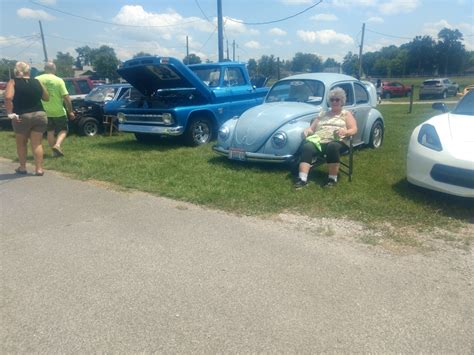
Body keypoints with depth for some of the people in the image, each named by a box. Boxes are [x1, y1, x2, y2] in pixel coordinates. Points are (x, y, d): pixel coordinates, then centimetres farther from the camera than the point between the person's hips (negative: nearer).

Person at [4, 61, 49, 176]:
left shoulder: (13, 82, -3)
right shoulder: (37, 82, 5)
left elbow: (8, 98, -19)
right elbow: (46, 98, 13)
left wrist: (10, 113, -13)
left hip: (22, 117, -2)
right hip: (39, 115, 2)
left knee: (21, 143, 16)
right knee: (37, 144, 5)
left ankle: (22, 167, 23)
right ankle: (39, 169, 2)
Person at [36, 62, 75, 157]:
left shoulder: (37, 79, -2)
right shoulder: (58, 80, -10)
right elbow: (66, 97, -14)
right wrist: (70, 111, -6)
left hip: (44, 111, 3)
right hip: (58, 111, -3)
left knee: (50, 131, 18)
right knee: (63, 130, 12)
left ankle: (55, 151, 19)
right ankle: (57, 145, -12)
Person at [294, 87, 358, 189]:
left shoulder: (346, 114, 19)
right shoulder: (322, 114, 28)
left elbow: (354, 129, 5)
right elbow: (312, 128, 23)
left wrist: (345, 132, -18)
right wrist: (307, 131, -2)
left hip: (337, 142, -3)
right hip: (319, 141, 3)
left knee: (332, 146, -40)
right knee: (307, 147, -31)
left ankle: (333, 178, -28)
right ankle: (302, 178, -38)